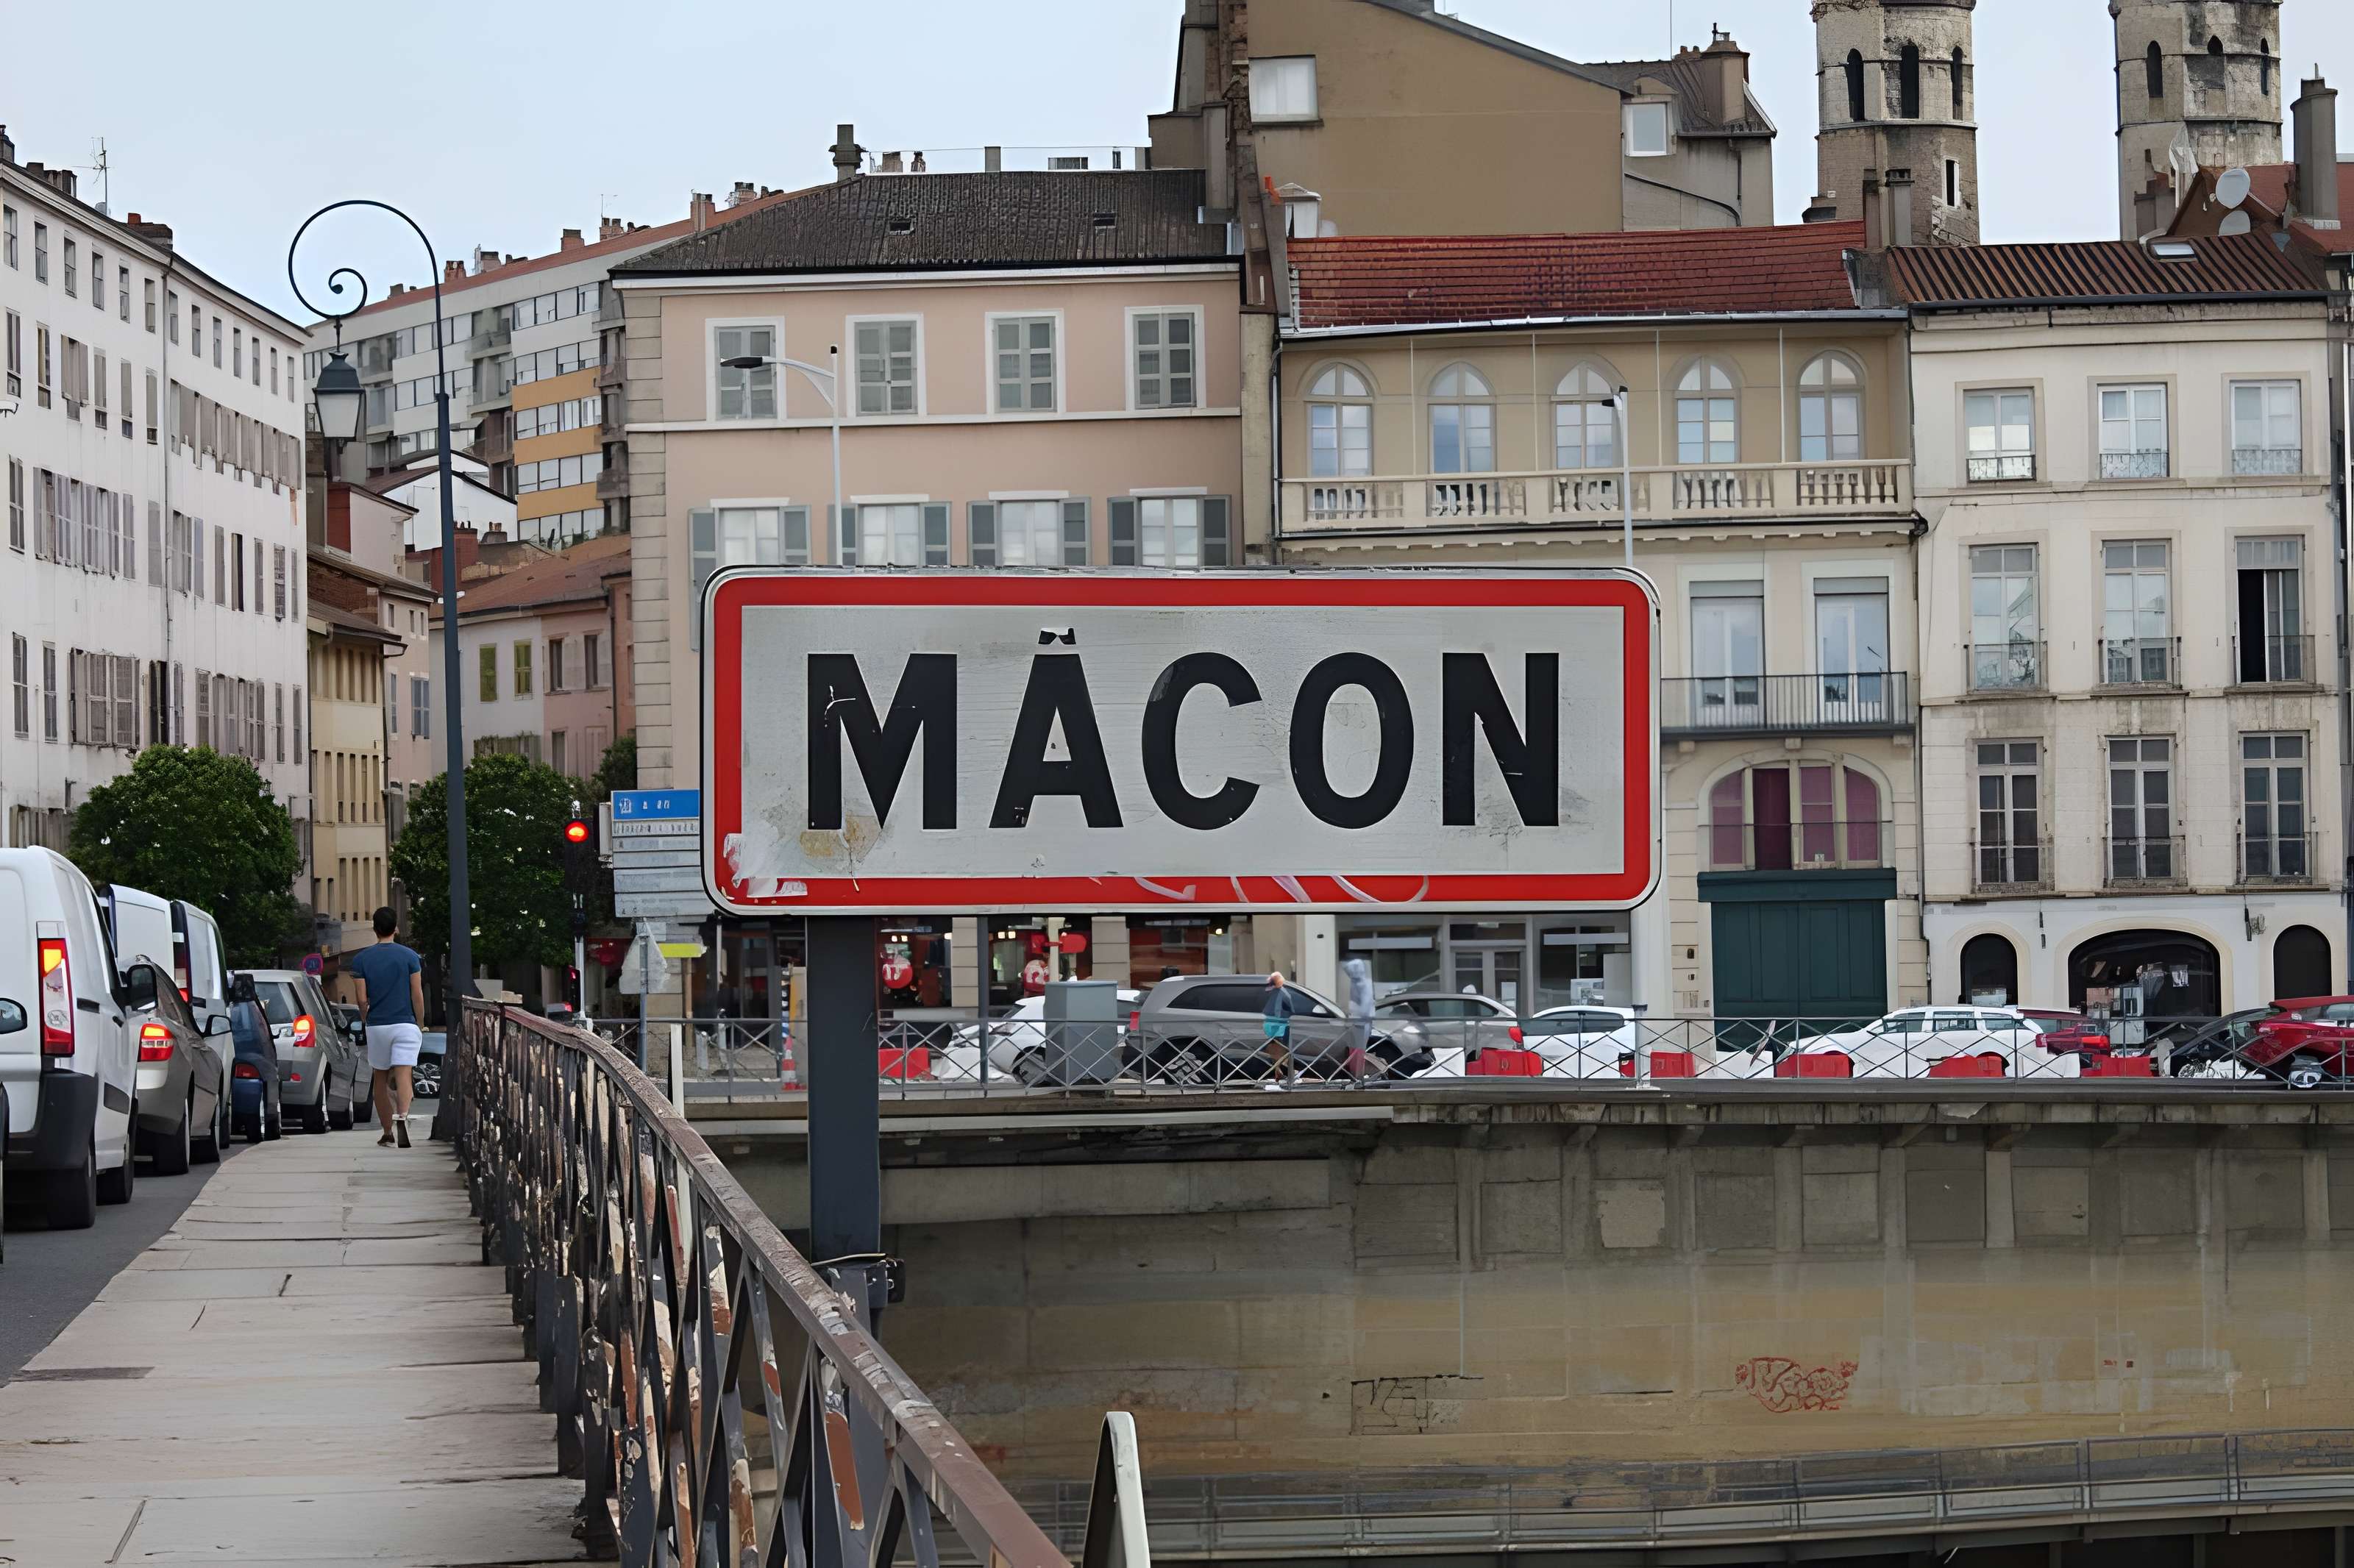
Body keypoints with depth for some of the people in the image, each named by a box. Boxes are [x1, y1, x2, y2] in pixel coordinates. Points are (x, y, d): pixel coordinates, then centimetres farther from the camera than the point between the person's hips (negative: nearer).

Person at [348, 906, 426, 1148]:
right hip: (405, 1024, -1)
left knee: (381, 1080, 14)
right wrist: (421, 1024, 10)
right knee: (403, 1076, -11)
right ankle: (402, 1117, -36)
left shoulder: (361, 959, 1)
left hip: (376, 1026, 1)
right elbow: (417, 995, -1)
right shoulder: (409, 956, -1)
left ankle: (388, 1133, 20)